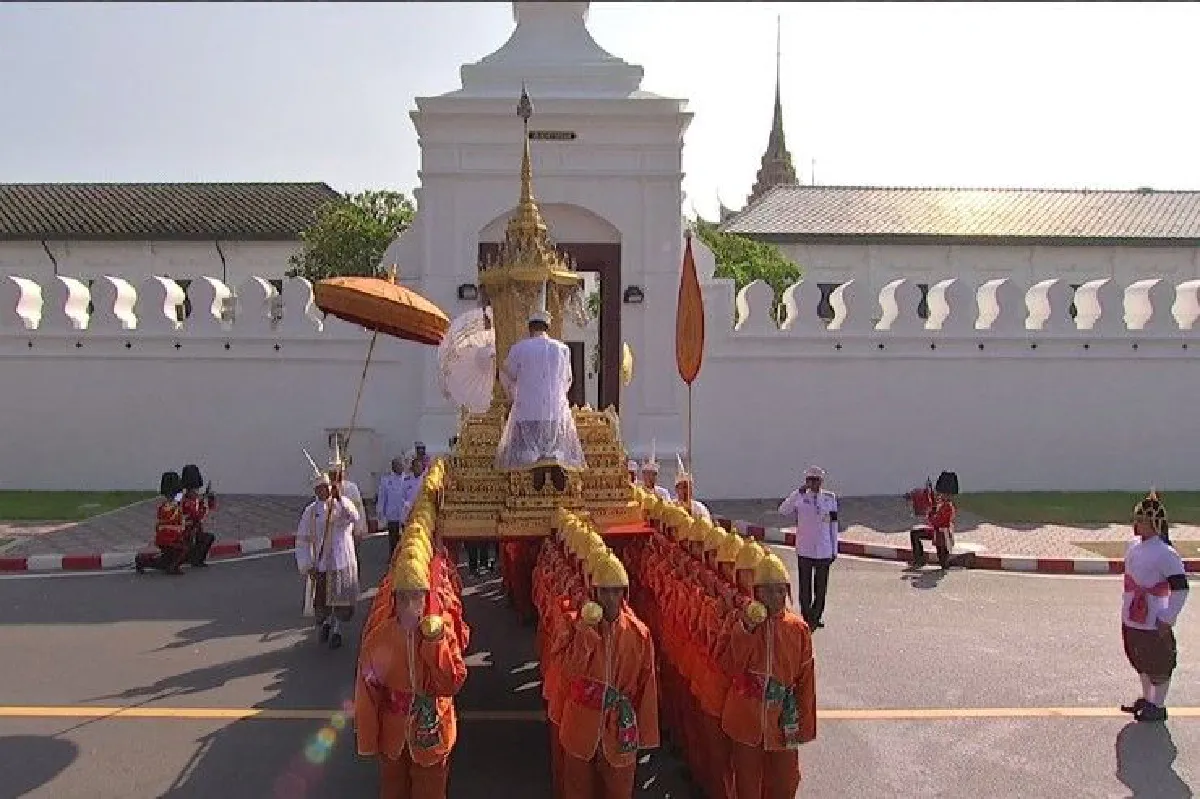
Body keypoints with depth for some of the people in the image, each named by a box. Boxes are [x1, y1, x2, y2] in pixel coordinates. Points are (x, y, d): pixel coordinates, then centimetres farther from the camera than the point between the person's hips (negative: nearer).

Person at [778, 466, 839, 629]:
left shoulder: (830, 498, 3)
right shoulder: (799, 497, -1)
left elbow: (833, 525, 8)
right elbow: (783, 510, -17)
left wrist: (834, 549, 7)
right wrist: (799, 492, -20)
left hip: (824, 550, 1)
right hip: (804, 550, -1)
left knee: (821, 587, 8)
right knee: (805, 586, 3)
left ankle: (816, 617, 21)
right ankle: (806, 618, 13)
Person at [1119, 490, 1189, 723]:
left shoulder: (1165, 554, -20)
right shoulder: (1134, 547, 5)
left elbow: (1180, 589, -20)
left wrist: (1167, 619, -18)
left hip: (1152, 623, -8)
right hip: (1131, 619, 8)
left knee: (1158, 664, 8)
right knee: (1140, 661, 21)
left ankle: (1158, 706, 23)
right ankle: (1146, 699, 38)